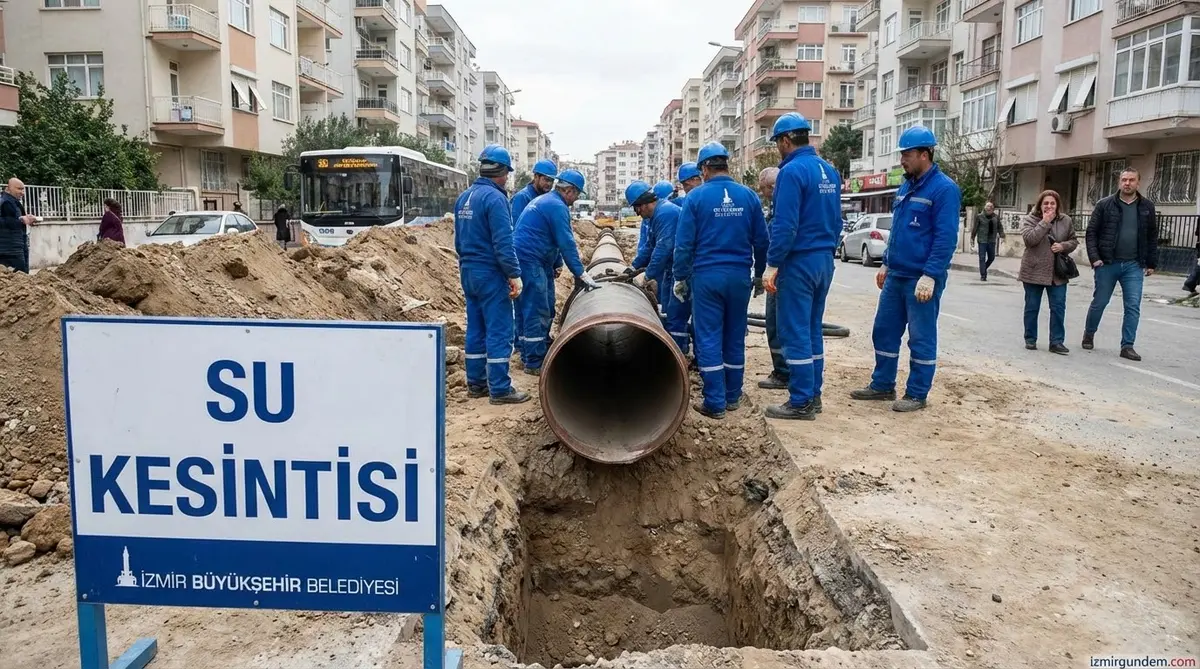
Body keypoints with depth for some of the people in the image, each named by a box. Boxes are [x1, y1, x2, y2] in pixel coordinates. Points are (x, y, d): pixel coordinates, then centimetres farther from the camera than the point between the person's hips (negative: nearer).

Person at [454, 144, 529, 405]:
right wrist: (514, 275, -17)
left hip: (468, 272, 9)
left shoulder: (463, 197, 12)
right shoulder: (495, 198, -15)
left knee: (476, 329, 13)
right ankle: (500, 389, -1)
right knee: (499, 331, -4)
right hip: (491, 274, -9)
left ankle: (476, 383, 19)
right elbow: (503, 242, -20)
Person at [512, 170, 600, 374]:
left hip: (522, 259, 10)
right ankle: (535, 363, -2)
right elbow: (567, 244, -15)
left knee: (528, 310, 15)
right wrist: (581, 274, -12)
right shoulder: (557, 206, -11)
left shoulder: (542, 200, 22)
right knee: (537, 311, -6)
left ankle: (528, 356, 22)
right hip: (530, 261, -10)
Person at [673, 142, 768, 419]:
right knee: (735, 337, 13)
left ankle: (715, 402, 3)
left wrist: (680, 277, 3)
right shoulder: (748, 196, 2)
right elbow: (761, 240, 5)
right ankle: (733, 396, 22)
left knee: (709, 339, 2)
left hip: (707, 276, -3)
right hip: (740, 276, 3)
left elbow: (684, 243, -7)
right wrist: (760, 273, 16)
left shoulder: (696, 197, -6)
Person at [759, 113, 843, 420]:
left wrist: (772, 265, -16)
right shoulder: (830, 170, 11)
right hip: (825, 260, 9)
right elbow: (836, 220, 15)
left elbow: (785, 225, -20)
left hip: (799, 261, -9)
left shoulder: (792, 171, -15)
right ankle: (813, 395, 22)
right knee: (813, 330, 15)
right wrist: (826, 252, 21)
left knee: (795, 332, -3)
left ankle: (801, 403, 2)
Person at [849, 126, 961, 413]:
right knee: (884, 331, 13)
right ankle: (883, 385, 25)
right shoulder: (905, 187, 14)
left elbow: (946, 238, -18)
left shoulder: (944, 189, -12)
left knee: (921, 338, 2)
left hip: (922, 279, -8)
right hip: (895, 276, 8)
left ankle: (917, 395, 11)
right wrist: (886, 264, 20)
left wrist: (930, 276, -23)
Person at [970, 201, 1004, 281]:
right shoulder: (979, 216, -4)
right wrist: (972, 238, -2)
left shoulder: (996, 217, 5)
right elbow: (975, 227, -1)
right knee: (982, 258, -3)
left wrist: (1002, 236, -3)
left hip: (992, 241, 4)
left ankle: (983, 270, 33)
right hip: (982, 240, -4)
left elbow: (1000, 227, 8)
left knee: (991, 258, 9)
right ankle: (983, 276, 0)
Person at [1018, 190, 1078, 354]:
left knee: (1058, 307, 0)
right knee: (1032, 307, 6)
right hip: (1034, 271, -2)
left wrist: (1063, 246, -8)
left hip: (1057, 273, 3)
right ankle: (1030, 339, 18)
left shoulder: (1066, 220, 6)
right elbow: (1029, 239, -20)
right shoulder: (1030, 219, -4)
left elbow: (1074, 241, 13)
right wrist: (1045, 222, -19)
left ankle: (1057, 341, 6)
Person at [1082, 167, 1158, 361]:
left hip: (1134, 266, 2)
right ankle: (1089, 334, 30)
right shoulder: (1105, 205, -1)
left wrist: (1151, 263, 7)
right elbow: (1091, 233, -1)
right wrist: (1094, 257, -11)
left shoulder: (1147, 207, 6)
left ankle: (1127, 346, 4)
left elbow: (1152, 237, 11)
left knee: (1133, 307, -2)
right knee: (1099, 302, 8)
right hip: (1108, 264, -1)